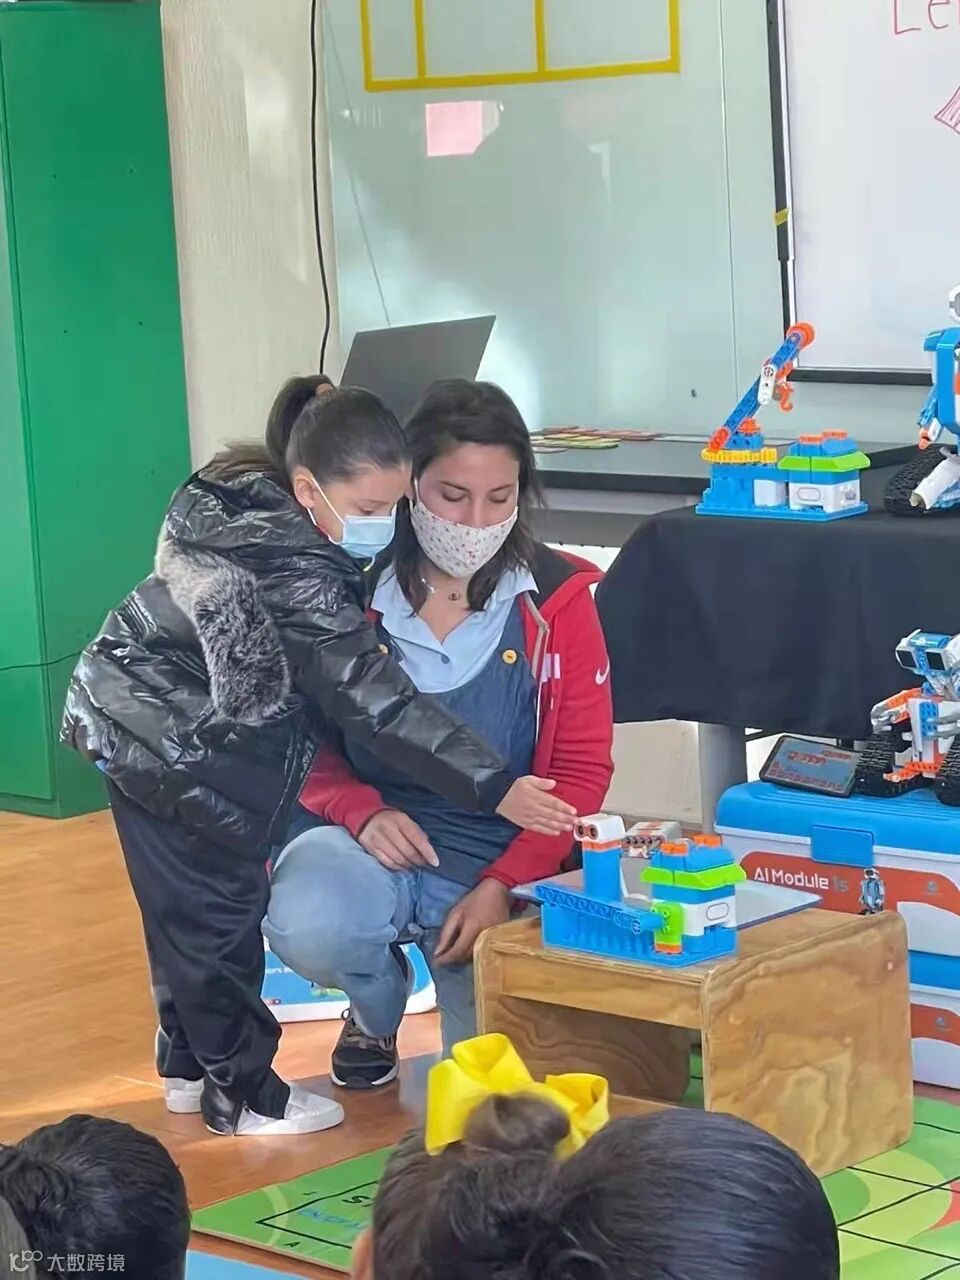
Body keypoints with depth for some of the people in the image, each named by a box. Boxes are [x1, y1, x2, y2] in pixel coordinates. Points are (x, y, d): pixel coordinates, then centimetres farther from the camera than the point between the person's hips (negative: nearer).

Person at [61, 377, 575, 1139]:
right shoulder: (292, 576, -30)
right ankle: (241, 1091, 16)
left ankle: (190, 1063, 33)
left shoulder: (246, 497, -3)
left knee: (182, 907, 19)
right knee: (218, 913, 3)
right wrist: (493, 787, -29)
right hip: (182, 749, -9)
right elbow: (374, 700, -30)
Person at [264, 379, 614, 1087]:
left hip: (499, 861, 1)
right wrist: (363, 812, -19)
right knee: (306, 926, -34)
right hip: (366, 842, 0)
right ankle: (378, 1007, 6)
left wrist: (502, 887, -15)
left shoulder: (559, 598, -5)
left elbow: (582, 770, -2)